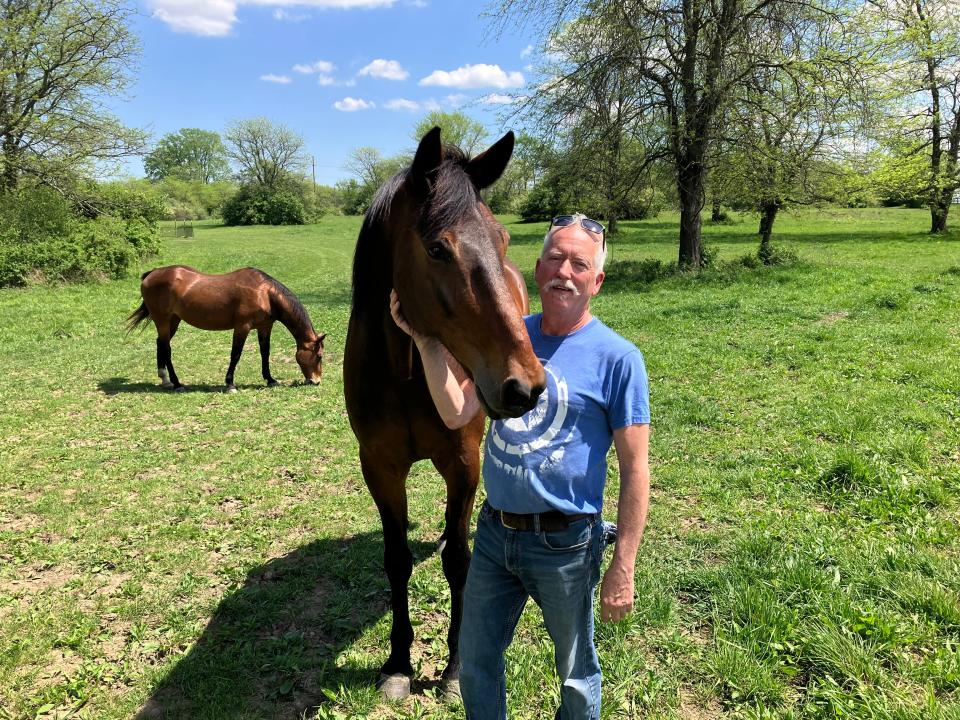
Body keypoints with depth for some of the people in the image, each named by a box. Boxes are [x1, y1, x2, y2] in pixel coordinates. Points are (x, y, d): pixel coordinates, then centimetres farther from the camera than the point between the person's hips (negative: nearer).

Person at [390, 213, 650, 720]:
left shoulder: (616, 357, -13)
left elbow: (634, 470, -12)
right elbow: (456, 413, -7)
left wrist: (623, 569, -14)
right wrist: (427, 341, -18)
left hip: (564, 545, -4)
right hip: (494, 533, 5)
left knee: (576, 675, 19)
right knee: (475, 664, 21)